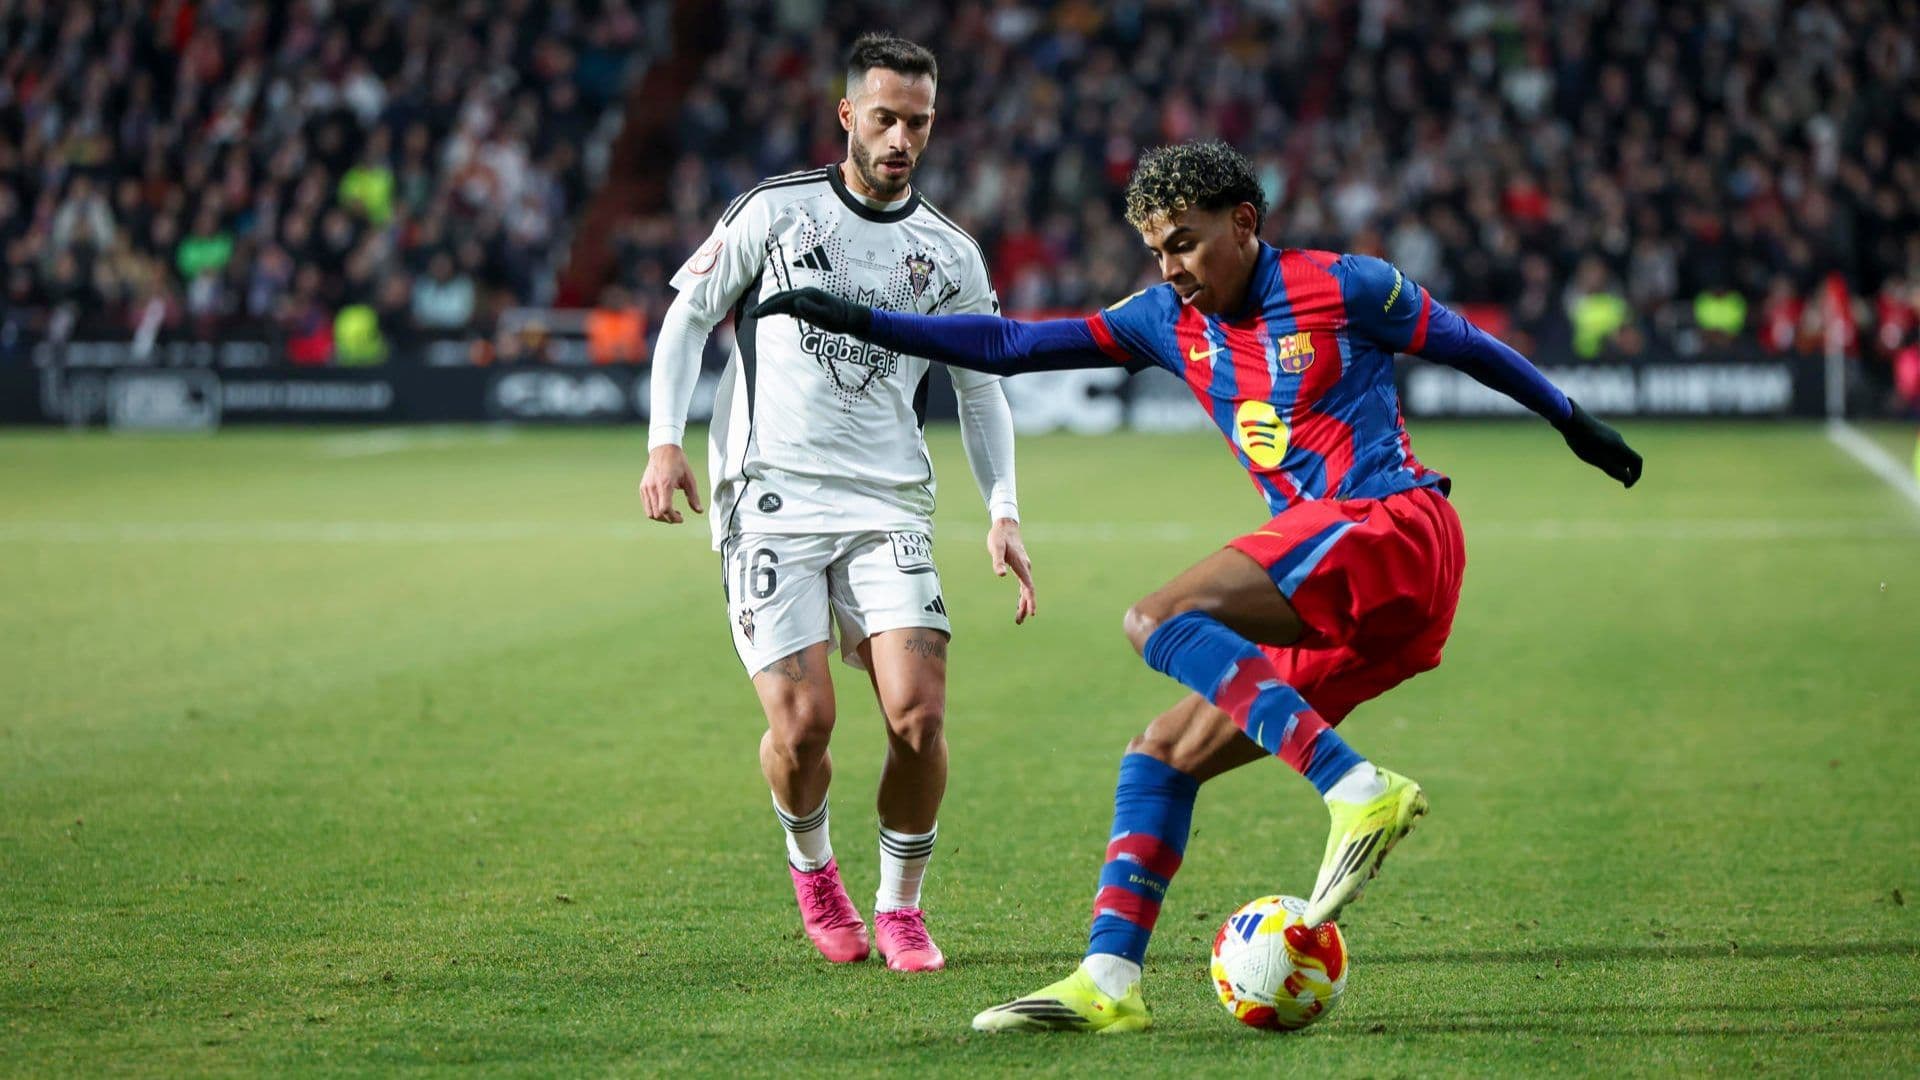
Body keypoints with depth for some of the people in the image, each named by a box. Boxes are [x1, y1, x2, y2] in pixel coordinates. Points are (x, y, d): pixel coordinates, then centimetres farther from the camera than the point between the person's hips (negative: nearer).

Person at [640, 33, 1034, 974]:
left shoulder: (951, 256, 10)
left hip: (889, 507, 2)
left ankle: (899, 906, 9)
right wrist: (665, 440, -4)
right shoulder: (777, 211, 3)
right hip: (771, 498, -2)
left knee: (919, 716, -14)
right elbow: (688, 314, 8)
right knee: (802, 721, -13)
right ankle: (811, 866, 19)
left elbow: (981, 392, 17)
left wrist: (1003, 513, 5)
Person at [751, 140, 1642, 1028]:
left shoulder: (1340, 287, -1)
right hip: (1335, 607, 8)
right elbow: (1008, 346, 16)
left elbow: (1468, 346, 12)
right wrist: (860, 322, 12)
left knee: (1159, 621, -24)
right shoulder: (1168, 322, 16)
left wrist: (1572, 421, 20)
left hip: (1393, 528, -8)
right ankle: (1109, 981, 0)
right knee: (1161, 756, 3)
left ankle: (1359, 791, -34)